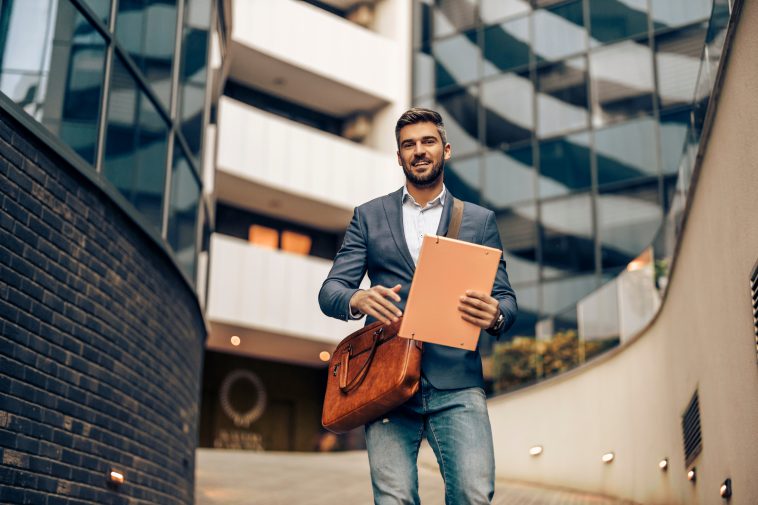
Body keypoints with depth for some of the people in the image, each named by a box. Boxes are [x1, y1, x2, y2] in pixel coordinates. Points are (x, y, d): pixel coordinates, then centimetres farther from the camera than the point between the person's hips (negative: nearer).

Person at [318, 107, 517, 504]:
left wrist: (495, 315, -14)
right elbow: (330, 290, 10)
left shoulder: (480, 220, 16)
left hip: (456, 383, 0)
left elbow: (505, 297, 12)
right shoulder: (369, 216, 16)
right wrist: (358, 299, -15)